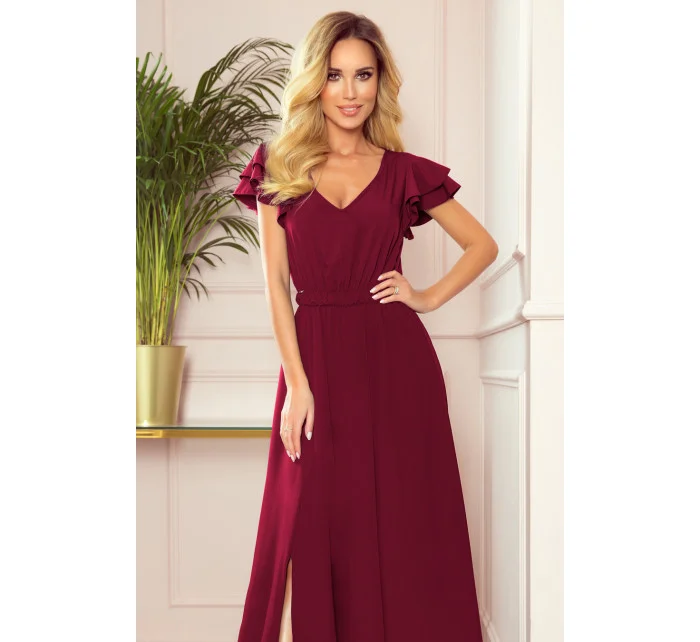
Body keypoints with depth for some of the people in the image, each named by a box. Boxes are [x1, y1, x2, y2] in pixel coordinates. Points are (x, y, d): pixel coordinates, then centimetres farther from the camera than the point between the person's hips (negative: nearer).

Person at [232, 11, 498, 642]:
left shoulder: (405, 172, 7)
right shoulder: (279, 168, 6)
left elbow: (484, 245, 16)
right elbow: (276, 283, 1)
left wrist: (429, 297, 2)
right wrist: (297, 384, -8)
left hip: (397, 360, 0)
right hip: (316, 358, 0)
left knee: (403, 524, 4)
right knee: (314, 525, 3)